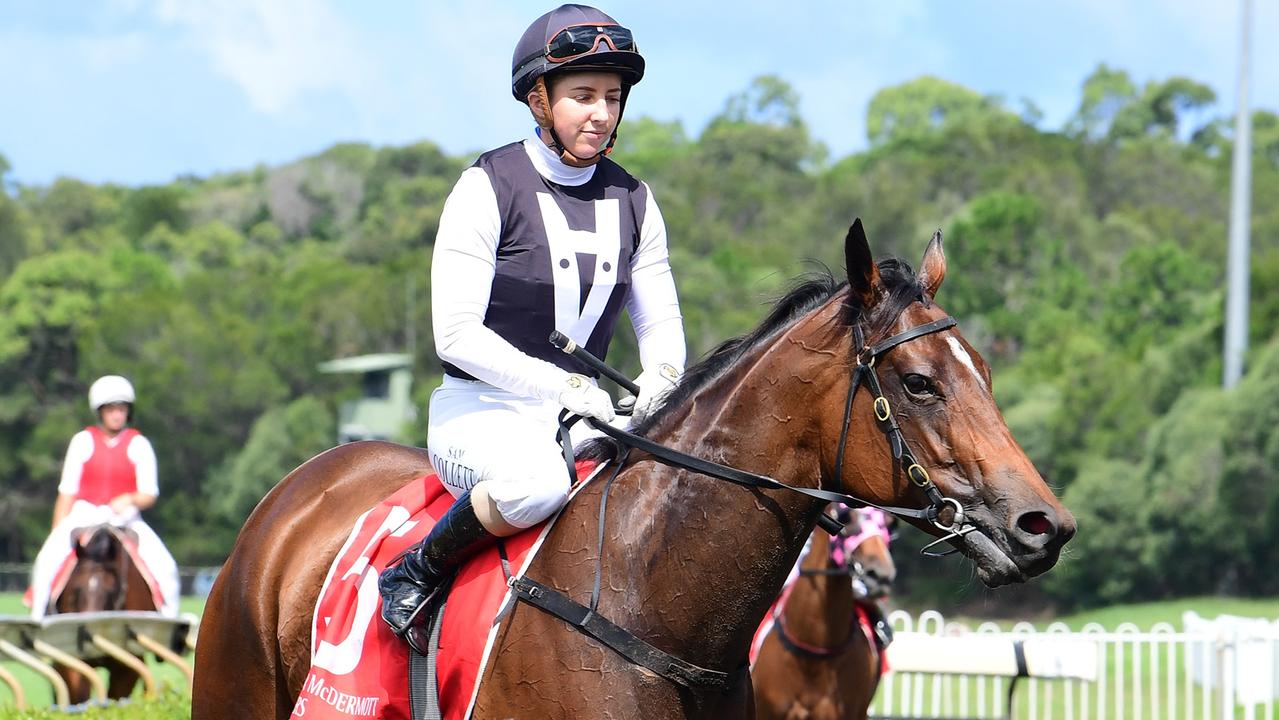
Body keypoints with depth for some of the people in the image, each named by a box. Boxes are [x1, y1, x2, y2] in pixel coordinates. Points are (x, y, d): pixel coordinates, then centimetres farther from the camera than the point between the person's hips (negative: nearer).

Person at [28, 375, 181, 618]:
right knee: (48, 560, -26)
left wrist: (130, 500, -22)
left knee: (164, 567, -21)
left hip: (126, 519, 0)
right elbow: (67, 492, 7)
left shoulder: (139, 444, 4)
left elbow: (149, 495, 1)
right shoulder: (83, 441, 6)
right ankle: (36, 620, -15)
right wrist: (58, 533, 0)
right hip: (84, 515, 0)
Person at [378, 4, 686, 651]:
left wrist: (662, 379, -10)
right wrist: (557, 384, -22)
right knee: (536, 482, -39)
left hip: (582, 412, 5)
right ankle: (417, 572, -15)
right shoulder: (488, 188, -8)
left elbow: (660, 323, 14)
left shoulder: (631, 202, 9)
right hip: (480, 409, -5)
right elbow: (456, 334, -13)